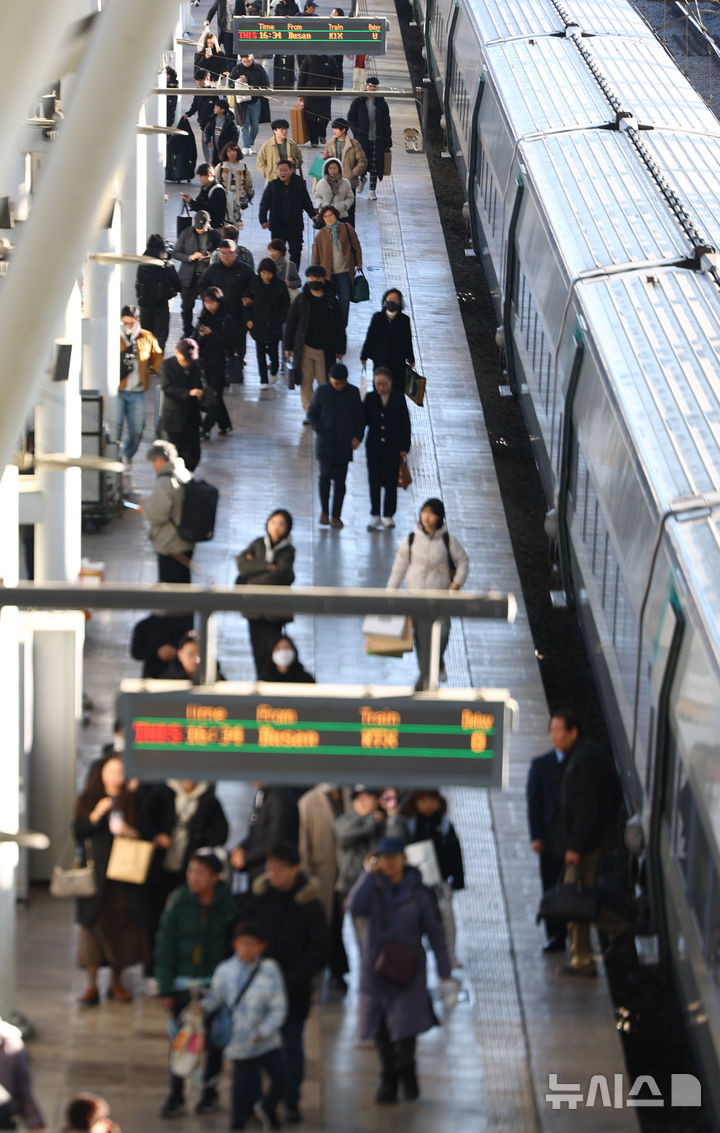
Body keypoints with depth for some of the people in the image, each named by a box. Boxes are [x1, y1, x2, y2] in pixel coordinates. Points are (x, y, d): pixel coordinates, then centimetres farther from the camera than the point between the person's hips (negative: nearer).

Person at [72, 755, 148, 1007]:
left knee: (123, 924, 2)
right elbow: (77, 833, 1)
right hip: (96, 872, -1)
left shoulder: (132, 801, 6)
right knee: (93, 924, -6)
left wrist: (130, 832, -14)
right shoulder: (88, 801, 7)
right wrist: (95, 816, -13)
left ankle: (116, 983, 14)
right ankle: (91, 986, -3)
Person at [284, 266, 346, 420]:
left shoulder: (331, 301, 2)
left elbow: (339, 326, 7)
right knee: (306, 381, 4)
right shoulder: (301, 300, 2)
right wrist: (288, 347, 5)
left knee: (324, 382, -1)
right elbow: (290, 323, 6)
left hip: (324, 350, -1)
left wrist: (340, 349, 5)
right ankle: (309, 412, 13)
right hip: (304, 348, 1)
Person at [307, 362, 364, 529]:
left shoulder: (353, 392, 2)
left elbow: (359, 417, 9)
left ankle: (336, 516, 8)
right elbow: (312, 413, 6)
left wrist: (357, 437, -4)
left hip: (344, 444, 1)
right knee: (326, 474, -11)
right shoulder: (322, 391, -1)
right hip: (325, 443, -1)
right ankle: (324, 511, 9)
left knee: (340, 480, 0)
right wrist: (320, 430, -8)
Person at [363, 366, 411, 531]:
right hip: (374, 446, 1)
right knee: (374, 481, 0)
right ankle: (375, 516, 5)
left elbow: (405, 423, -1)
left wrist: (404, 447, -4)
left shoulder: (399, 397, -3)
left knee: (391, 481, 4)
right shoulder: (370, 397, 0)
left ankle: (388, 516, 14)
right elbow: (364, 419, 4)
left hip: (393, 447, -1)